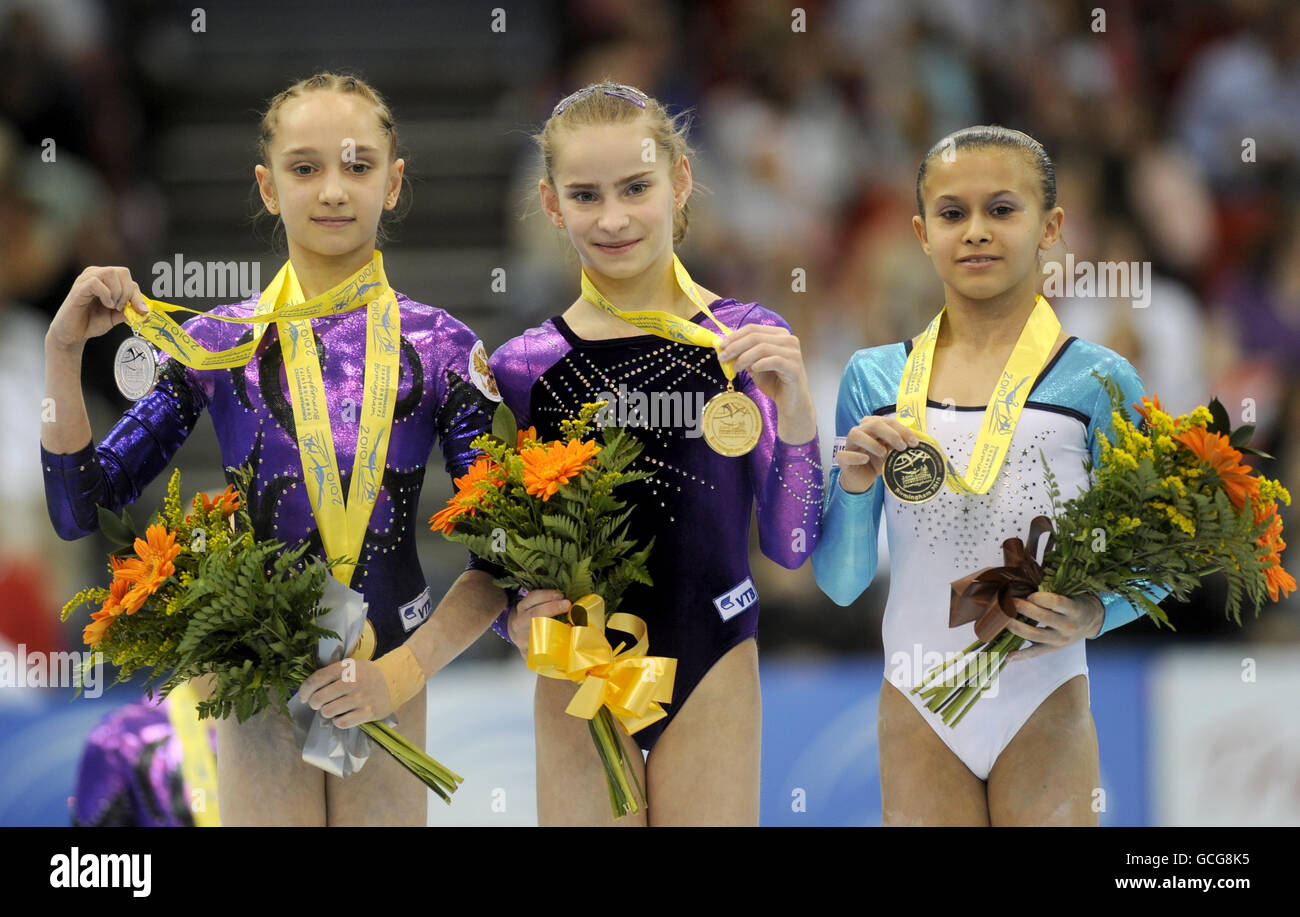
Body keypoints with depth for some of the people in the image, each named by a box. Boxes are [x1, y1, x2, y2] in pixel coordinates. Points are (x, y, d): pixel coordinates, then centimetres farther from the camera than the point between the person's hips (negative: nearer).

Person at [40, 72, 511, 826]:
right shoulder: (218, 343, -1)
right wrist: (64, 352, -9)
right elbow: (81, 509, 1)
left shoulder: (439, 349, -3)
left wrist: (401, 671, -16)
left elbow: (498, 562, -4)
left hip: (386, 685, 0)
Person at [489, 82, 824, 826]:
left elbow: (791, 548, -4)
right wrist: (514, 620, -16)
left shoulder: (744, 343, -2)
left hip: (713, 678, 0)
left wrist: (794, 411, -16)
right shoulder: (526, 366, -3)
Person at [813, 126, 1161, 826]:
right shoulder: (874, 380, 2)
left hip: (1043, 713, -2)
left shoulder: (1096, 384, -4)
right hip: (917, 714, 2)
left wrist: (1094, 613, -18)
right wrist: (854, 484, -13)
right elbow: (840, 583, 4)